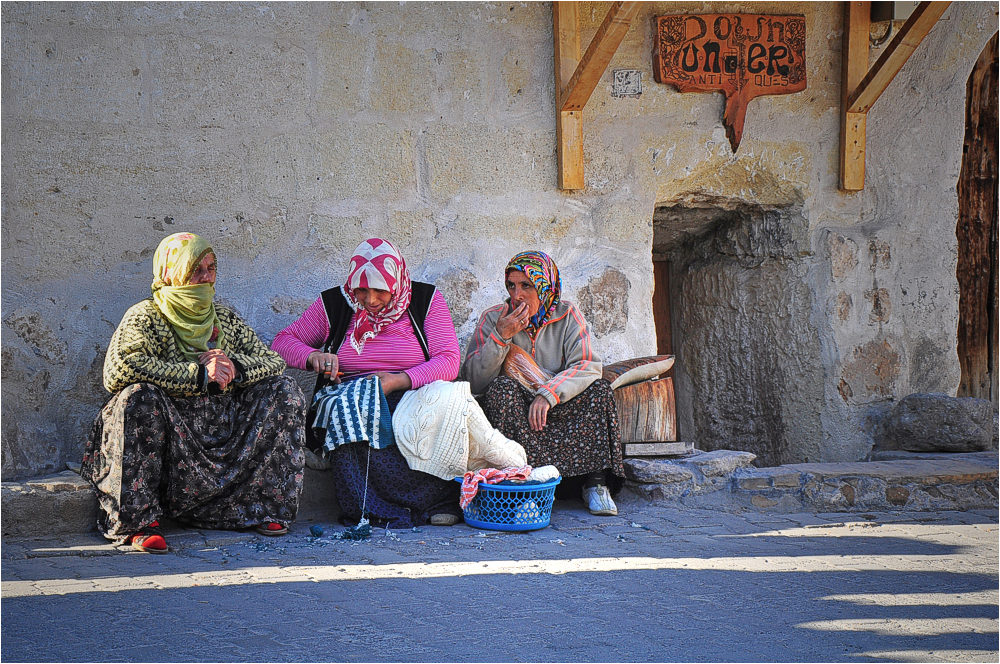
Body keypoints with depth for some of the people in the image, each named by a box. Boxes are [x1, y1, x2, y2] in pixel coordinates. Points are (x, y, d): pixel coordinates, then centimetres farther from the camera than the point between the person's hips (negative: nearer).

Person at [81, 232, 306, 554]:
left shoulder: (225, 318, 13)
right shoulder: (145, 317, -4)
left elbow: (274, 363, 11)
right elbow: (117, 370, -23)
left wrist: (235, 367, -12)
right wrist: (198, 374, -23)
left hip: (226, 436, 5)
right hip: (172, 439, -5)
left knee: (283, 389, -6)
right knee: (138, 396, -33)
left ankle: (267, 505, -6)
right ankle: (135, 521, -27)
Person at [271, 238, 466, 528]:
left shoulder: (426, 300, 5)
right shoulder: (334, 304, 10)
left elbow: (449, 361, -4)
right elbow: (283, 341, 15)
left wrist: (400, 380, -20)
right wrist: (313, 356, -8)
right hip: (347, 394, 1)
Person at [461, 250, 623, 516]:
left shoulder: (567, 316, 2)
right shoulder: (493, 319, 0)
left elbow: (588, 367, -13)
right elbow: (474, 382, -9)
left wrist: (548, 394, -28)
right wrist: (501, 336, -20)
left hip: (557, 408, 1)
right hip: (513, 411, -1)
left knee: (599, 389, -23)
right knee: (503, 388, -31)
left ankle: (596, 483, -29)